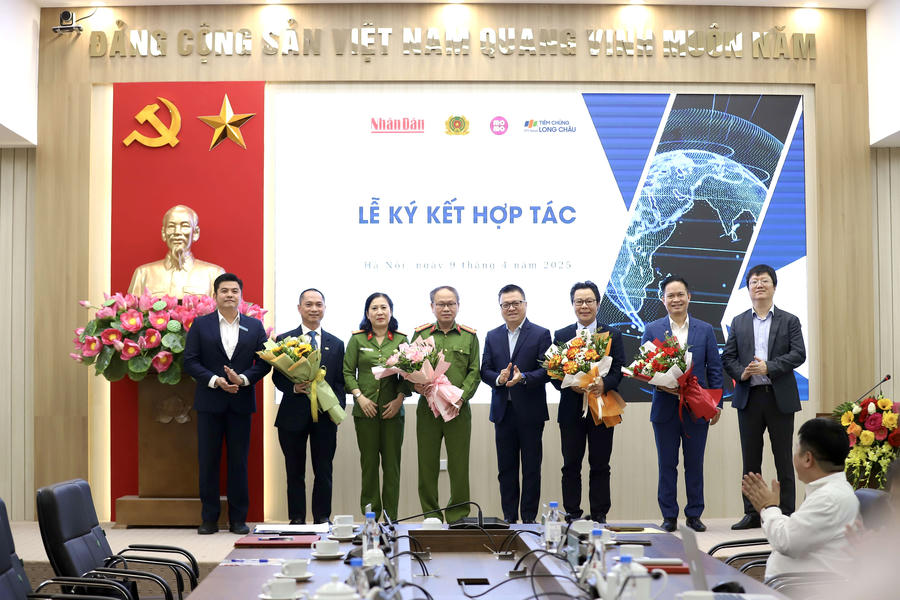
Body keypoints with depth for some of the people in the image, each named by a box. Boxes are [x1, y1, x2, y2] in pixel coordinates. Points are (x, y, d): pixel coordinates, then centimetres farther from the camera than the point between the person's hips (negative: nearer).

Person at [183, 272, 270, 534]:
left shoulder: (255, 326, 8)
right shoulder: (200, 324, 5)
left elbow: (264, 362, 4)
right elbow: (190, 361, -2)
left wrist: (243, 379, -13)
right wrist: (216, 380, -14)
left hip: (241, 402, 1)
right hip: (210, 402, 0)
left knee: (239, 461, 4)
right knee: (208, 461, 3)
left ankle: (238, 519, 12)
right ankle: (209, 518, 12)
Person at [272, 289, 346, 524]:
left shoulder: (336, 344, 11)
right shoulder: (284, 340, 5)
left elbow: (341, 381, 8)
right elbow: (277, 377, 2)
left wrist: (337, 406, -7)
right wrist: (293, 387, -17)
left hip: (325, 416, 1)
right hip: (293, 415, -1)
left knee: (324, 472, 5)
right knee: (295, 472, 7)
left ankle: (322, 518, 15)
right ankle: (296, 519, 15)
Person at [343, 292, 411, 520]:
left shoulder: (401, 340, 7)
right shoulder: (357, 340, 6)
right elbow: (348, 372, 5)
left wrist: (399, 399, -7)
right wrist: (360, 397, -8)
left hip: (392, 410, 0)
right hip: (365, 410, 0)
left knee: (392, 463, 1)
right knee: (369, 462, 2)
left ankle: (391, 517, 7)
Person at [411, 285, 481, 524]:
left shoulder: (469, 336, 8)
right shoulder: (420, 334, 8)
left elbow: (474, 372, 4)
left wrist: (459, 398, -10)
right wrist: (416, 385, -12)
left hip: (459, 410, 0)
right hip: (427, 408, 0)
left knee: (459, 466, 2)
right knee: (427, 466, 3)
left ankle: (458, 519, 12)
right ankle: (431, 518, 13)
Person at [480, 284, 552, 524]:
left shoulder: (541, 334, -1)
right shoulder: (492, 336, 11)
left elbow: (546, 371, -8)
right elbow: (485, 371, 7)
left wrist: (523, 377, -24)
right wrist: (498, 378, -14)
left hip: (530, 412, -3)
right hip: (503, 412, 4)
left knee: (531, 468, 3)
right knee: (506, 468, 9)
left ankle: (529, 518, 12)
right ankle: (509, 517, 18)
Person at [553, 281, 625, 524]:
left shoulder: (613, 335, 7)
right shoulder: (561, 335, 8)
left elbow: (619, 369, -1)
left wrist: (604, 384, -20)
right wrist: (570, 385, -16)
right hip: (571, 410, 1)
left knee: (600, 466, 5)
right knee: (571, 465, 4)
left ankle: (599, 517, 13)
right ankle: (572, 516, 12)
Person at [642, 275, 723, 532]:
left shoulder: (705, 330, 6)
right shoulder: (652, 330, 3)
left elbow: (715, 369, 6)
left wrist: (716, 404, 0)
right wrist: (661, 385, -16)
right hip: (665, 407, -1)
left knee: (695, 464, 7)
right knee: (667, 464, 5)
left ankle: (694, 515, 19)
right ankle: (669, 517, 14)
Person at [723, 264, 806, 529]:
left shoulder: (789, 320, 6)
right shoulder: (738, 322, 12)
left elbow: (798, 354, -5)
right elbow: (727, 357, 7)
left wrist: (768, 367, -17)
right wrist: (741, 373, -12)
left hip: (780, 398, -2)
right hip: (748, 398, 2)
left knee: (783, 459, 2)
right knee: (751, 459, 7)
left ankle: (786, 514, 10)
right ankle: (752, 514, 14)